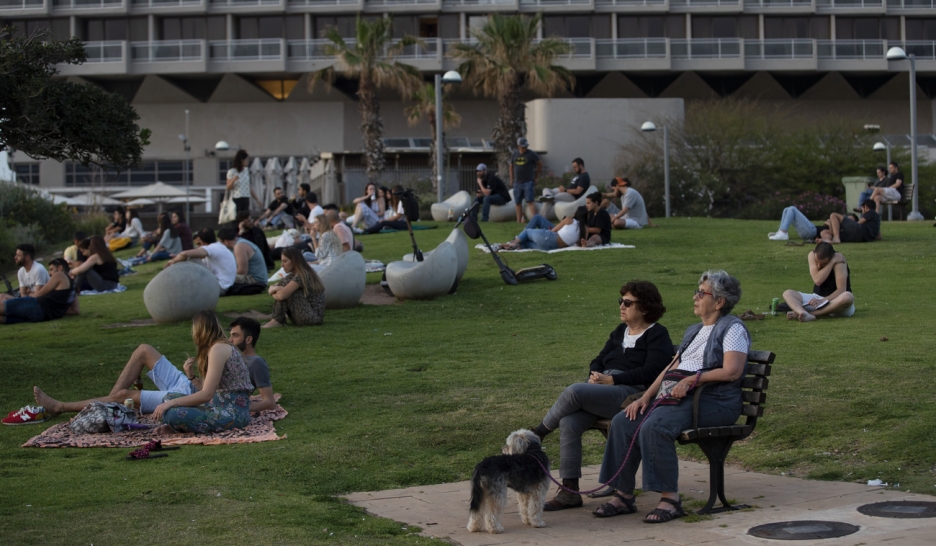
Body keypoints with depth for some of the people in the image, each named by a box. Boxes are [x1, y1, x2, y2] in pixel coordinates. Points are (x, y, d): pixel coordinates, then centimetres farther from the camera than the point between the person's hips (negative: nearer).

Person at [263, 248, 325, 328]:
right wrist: (274, 288, -13)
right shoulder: (293, 275, 12)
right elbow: (272, 288, 11)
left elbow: (282, 295, -26)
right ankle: (277, 320, -7)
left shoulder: (302, 275, -17)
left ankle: (277, 321, -14)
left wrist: (273, 290, -3)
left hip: (314, 317, -9)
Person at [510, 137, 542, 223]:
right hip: (517, 183, 5)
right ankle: (519, 221, 15)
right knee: (518, 203, 7)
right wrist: (512, 179, 17)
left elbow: (540, 165, 6)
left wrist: (536, 177, 8)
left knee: (530, 201, -15)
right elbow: (511, 167, 21)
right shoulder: (514, 155, 8)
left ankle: (534, 218, -21)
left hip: (528, 182, -5)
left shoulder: (531, 154, -4)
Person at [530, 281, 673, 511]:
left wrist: (612, 379, -14)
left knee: (574, 391, -30)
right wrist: (595, 374, 1)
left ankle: (538, 433, -7)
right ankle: (569, 491, -21)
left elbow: (650, 372, -11)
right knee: (569, 423, -23)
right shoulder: (620, 332, 27)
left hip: (632, 393, -7)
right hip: (603, 392, 8)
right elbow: (598, 361, 26)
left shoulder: (657, 335, 3)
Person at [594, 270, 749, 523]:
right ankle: (623, 495, -10)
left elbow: (732, 371, -14)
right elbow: (672, 368, 22)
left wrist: (691, 379, -19)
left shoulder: (732, 329, 0)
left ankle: (670, 499, -27)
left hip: (714, 401, -9)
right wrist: (646, 397, 8)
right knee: (623, 422, -11)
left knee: (655, 426, -33)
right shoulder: (693, 331, 26)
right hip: (679, 397, 9)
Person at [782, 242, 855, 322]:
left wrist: (823, 301, -36)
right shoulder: (812, 255, -9)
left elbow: (841, 289, -25)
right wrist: (832, 262, -26)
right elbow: (817, 281, -23)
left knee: (848, 297, -39)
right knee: (787, 294, -16)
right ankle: (803, 313, -50)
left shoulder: (837, 260, -19)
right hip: (818, 297, 4)